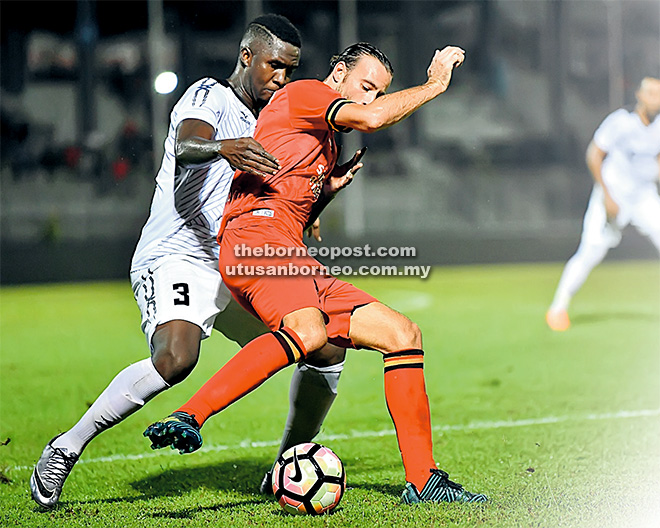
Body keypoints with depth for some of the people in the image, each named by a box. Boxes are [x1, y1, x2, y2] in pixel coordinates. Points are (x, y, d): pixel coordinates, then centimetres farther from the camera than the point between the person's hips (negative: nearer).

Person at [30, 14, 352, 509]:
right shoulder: (209, 96, -3)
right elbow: (186, 147, -27)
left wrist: (324, 190, 1)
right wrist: (223, 147, -50)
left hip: (238, 270, 8)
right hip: (175, 260, -8)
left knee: (327, 347, 1)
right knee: (176, 357, -33)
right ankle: (65, 449, -20)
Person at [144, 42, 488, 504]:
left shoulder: (328, 144, 34)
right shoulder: (302, 94, 7)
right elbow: (371, 118, -9)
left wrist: (331, 186, 24)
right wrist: (435, 85, 2)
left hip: (296, 263, 10)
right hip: (255, 236, -10)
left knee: (403, 334, 3)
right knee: (307, 333, -38)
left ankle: (422, 480, 4)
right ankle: (187, 418, -43)